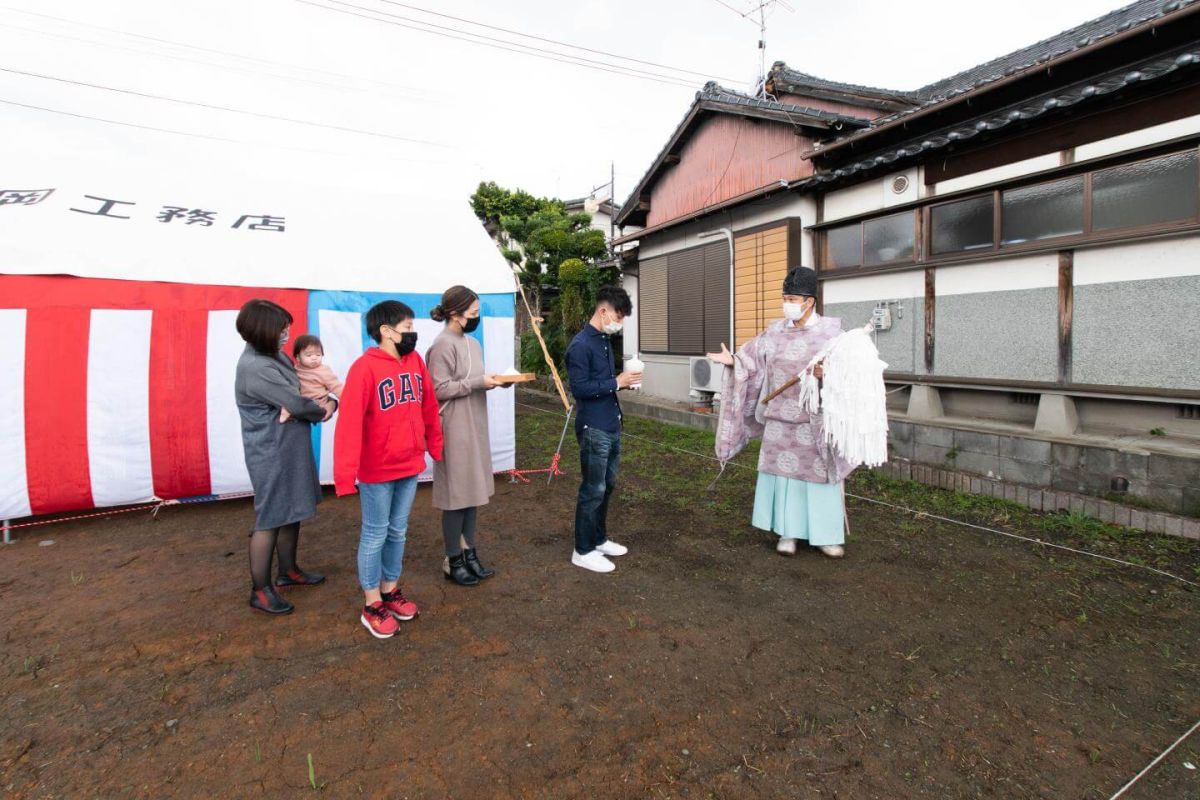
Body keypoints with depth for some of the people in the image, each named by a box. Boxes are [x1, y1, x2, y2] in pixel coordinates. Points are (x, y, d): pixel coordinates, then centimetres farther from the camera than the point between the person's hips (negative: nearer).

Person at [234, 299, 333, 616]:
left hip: (290, 450, 9)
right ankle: (260, 590, 16)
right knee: (270, 520, 2)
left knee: (292, 513, 19)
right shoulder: (256, 369, -23)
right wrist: (322, 412, -2)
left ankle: (288, 571, 36)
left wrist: (326, 403, -8)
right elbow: (296, 404, -22)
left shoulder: (274, 355, 7)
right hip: (271, 456, -9)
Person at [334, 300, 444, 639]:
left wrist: (435, 446, 12)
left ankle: (391, 590, 34)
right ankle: (372, 605, 22)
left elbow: (428, 407, 10)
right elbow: (349, 422, -21)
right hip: (377, 470, -6)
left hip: (410, 465, 6)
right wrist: (345, 474, -25)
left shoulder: (415, 360, 3)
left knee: (398, 531, 17)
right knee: (375, 535, 7)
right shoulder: (365, 368, -17)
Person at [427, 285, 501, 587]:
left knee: (473, 491, 13)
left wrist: (492, 380, 2)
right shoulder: (443, 345, -14)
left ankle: (469, 553, 26)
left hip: (474, 427, 8)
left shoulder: (471, 342, 13)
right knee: (456, 495, 1)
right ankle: (453, 561, 15)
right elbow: (440, 389, -17)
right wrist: (479, 383, -19)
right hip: (455, 430, -8)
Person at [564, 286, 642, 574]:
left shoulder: (605, 340, 13)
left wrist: (623, 382, 2)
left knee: (607, 486, 17)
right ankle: (583, 551, 14)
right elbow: (580, 388, -21)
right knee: (593, 490, 0)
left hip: (612, 426, 9)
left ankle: (599, 540, 32)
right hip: (594, 429, -9)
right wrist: (617, 382, -18)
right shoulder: (580, 345, -16)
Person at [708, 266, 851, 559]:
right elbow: (754, 360, 6)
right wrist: (733, 361, -11)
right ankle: (787, 531, 19)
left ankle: (826, 535, 18)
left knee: (820, 472, 4)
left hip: (816, 418, -3)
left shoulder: (830, 331, -5)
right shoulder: (775, 332, 5)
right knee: (783, 470, 6)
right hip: (781, 416, 3)